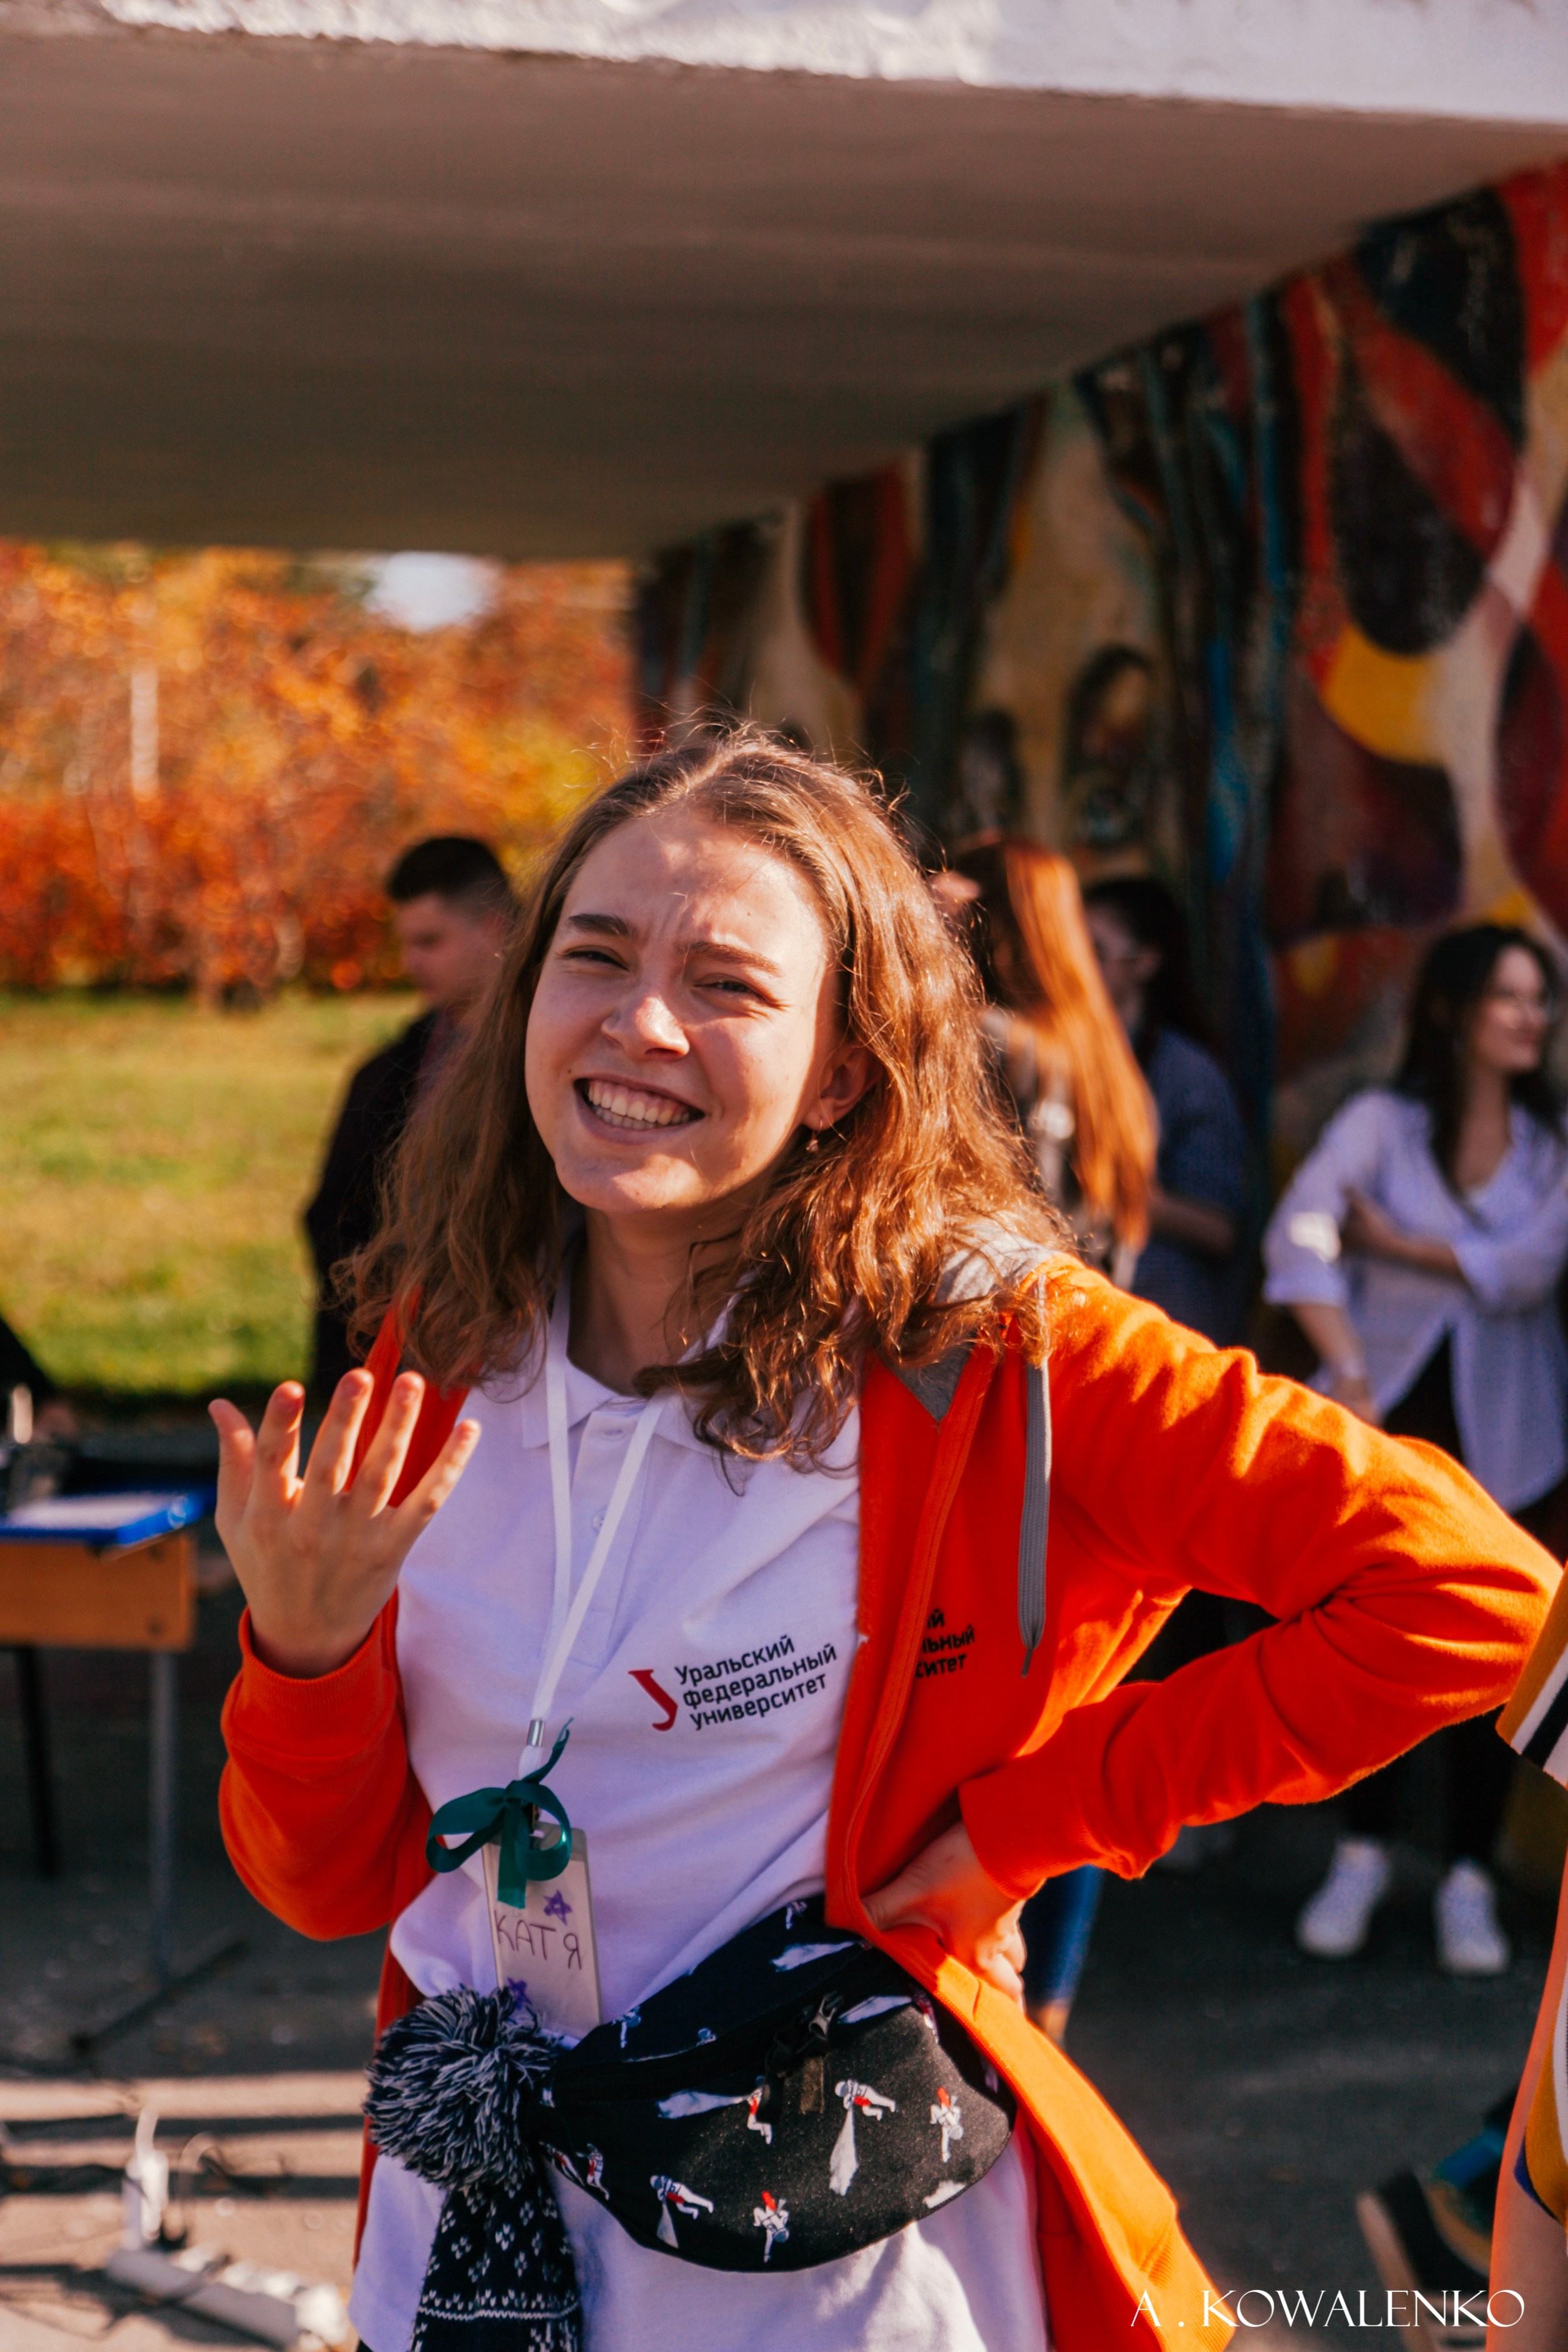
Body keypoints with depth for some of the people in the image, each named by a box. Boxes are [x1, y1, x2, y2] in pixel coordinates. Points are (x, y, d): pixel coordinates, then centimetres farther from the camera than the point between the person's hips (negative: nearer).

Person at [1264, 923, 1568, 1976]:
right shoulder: (1382, 1121, -3)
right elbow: (1299, 1237, -18)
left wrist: (1392, 1240, -11)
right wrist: (1345, 1364, -32)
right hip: (1392, 1413, -1)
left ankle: (1468, 1878, 13)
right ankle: (1363, 1853, 19)